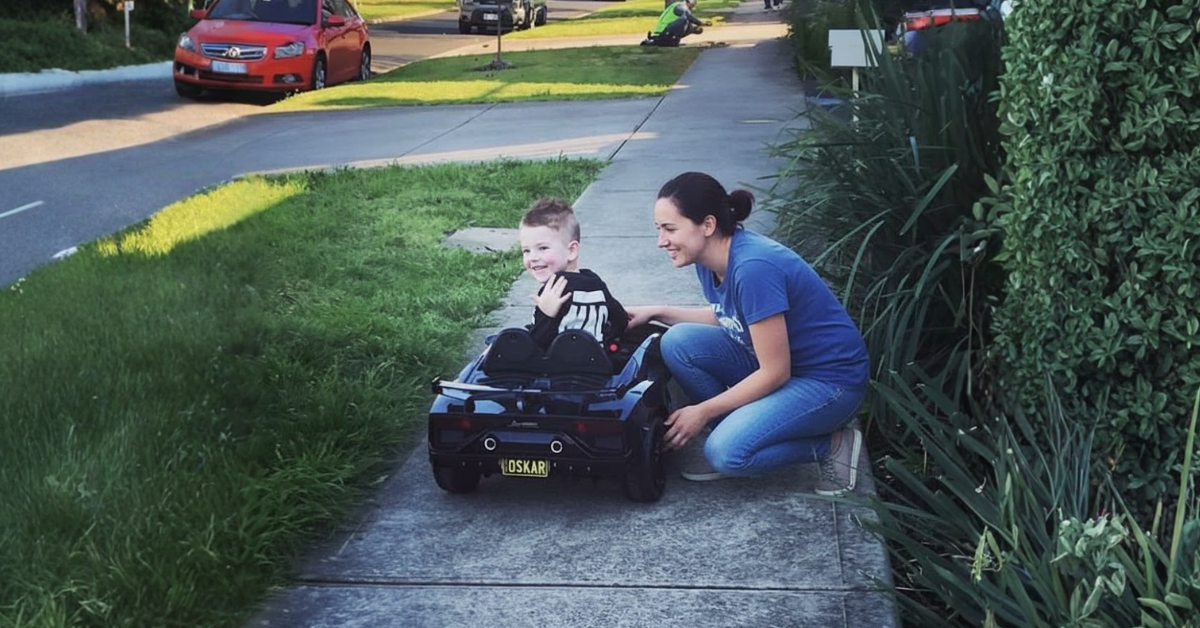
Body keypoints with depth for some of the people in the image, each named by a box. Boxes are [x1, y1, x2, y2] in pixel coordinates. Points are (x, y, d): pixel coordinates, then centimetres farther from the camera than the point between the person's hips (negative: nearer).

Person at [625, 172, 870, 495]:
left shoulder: (753, 268, -30)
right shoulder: (712, 257, -4)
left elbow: (775, 372, -24)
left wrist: (704, 411, -16)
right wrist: (656, 312, 6)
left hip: (830, 379, -8)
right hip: (773, 359, 8)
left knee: (727, 451, -26)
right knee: (678, 342, -10)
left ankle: (833, 443, -3)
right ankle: (733, 428, 5)